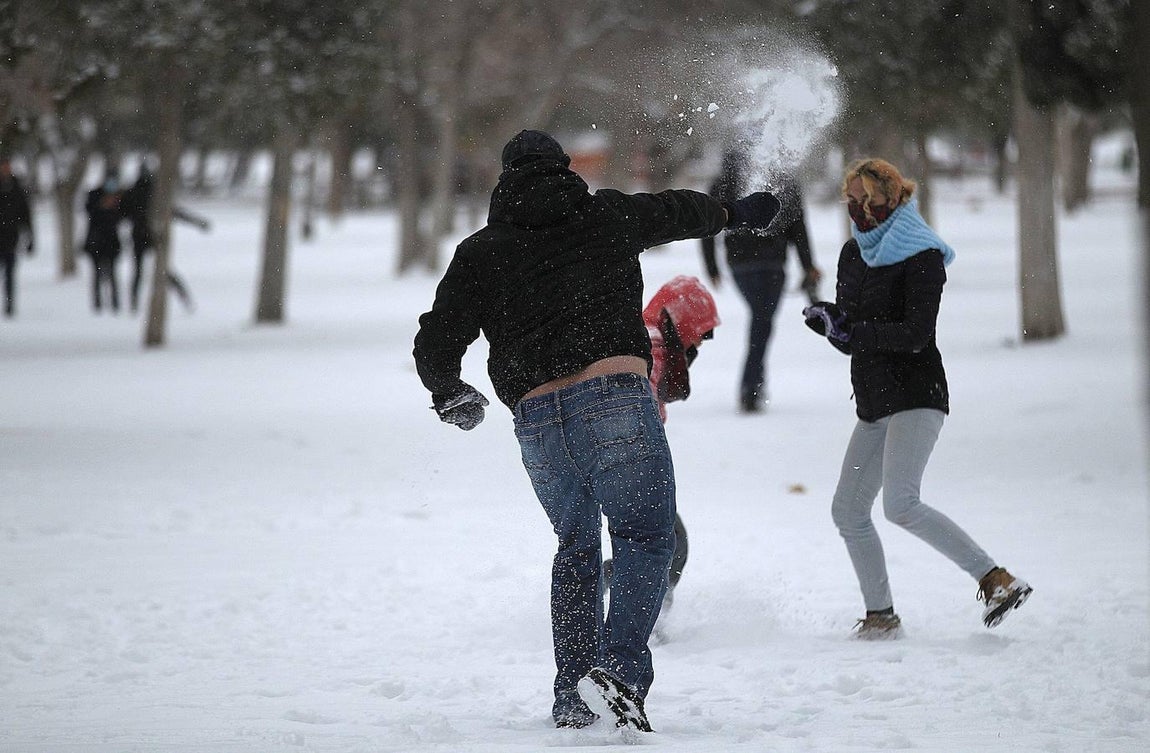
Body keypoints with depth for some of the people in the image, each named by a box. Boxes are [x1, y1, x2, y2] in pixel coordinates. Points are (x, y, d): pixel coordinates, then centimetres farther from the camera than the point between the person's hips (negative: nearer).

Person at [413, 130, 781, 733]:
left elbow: (436, 343, 9)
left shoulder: (479, 252, 14)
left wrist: (448, 393, 28)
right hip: (614, 398, -3)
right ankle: (619, 670, -20)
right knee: (645, 535, 1)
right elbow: (677, 211, 35)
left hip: (536, 420, 3)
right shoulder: (607, 215, 15)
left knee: (576, 549, 20)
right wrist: (733, 212, 53)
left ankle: (572, 696, 17)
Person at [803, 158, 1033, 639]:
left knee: (900, 504, -23)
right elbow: (850, 336, 14)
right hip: (874, 404, 9)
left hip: (916, 396, -9)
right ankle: (881, 617, 17)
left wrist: (850, 330, -23)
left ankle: (997, 580, -22)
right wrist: (830, 321, -8)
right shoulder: (854, 253, 14)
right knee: (848, 510, 8)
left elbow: (915, 335, -19)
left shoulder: (921, 256, -9)